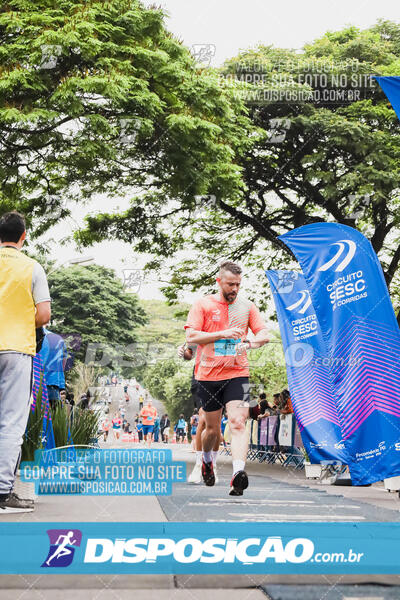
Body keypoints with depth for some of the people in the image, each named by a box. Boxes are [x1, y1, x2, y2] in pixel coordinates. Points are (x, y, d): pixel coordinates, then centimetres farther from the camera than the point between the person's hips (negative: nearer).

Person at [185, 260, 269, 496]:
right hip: (209, 376, 0)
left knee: (238, 423, -17)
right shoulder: (203, 304, 2)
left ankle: (238, 472, -27)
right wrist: (223, 334, -16)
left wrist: (250, 342, -19)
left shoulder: (247, 306, 9)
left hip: (238, 374, 1)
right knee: (213, 429, 11)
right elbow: (191, 336, -6)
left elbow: (264, 334, 4)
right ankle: (207, 460, 41)